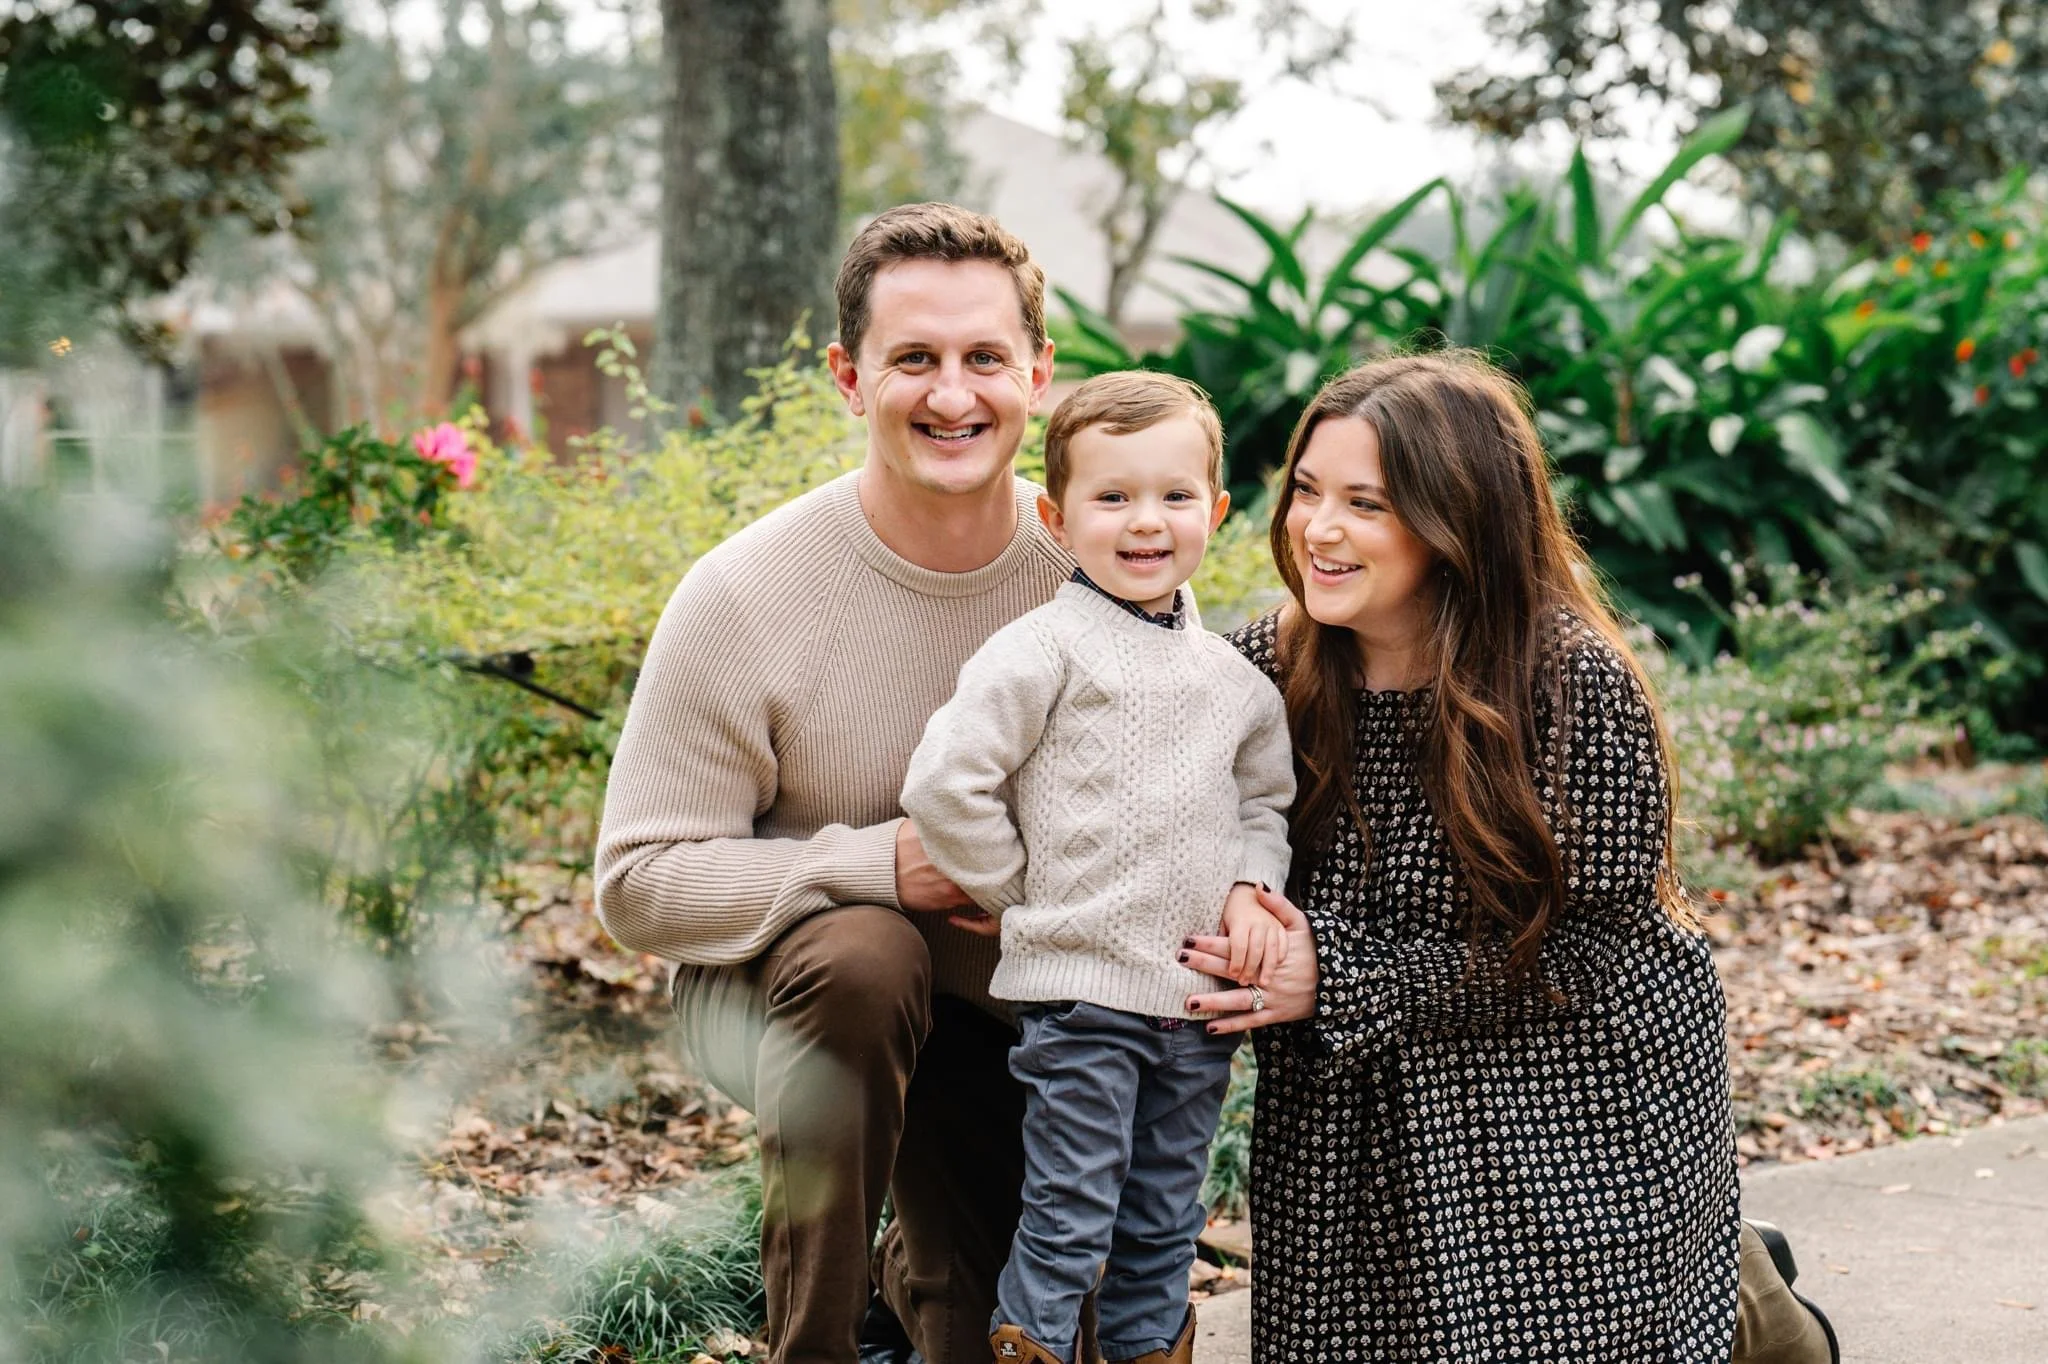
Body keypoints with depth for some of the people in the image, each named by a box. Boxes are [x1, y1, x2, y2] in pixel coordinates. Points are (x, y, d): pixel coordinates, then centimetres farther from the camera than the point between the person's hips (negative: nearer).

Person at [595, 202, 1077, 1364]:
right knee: (861, 954, -37)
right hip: (774, 982, -3)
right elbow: (639, 884, -18)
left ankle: (927, 1264, 42)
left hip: (1018, 1010, 3)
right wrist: (877, 864, -30)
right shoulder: (743, 599, -21)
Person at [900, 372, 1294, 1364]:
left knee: (1163, 1234, 15)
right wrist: (1019, 893, -5)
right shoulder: (1046, 650, -8)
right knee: (1067, 1226, -3)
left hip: (1200, 999, 6)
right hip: (1079, 988, -6)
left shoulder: (1233, 676, 11)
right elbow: (943, 784, -13)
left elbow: (1266, 796, 21)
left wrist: (1250, 887, 2)